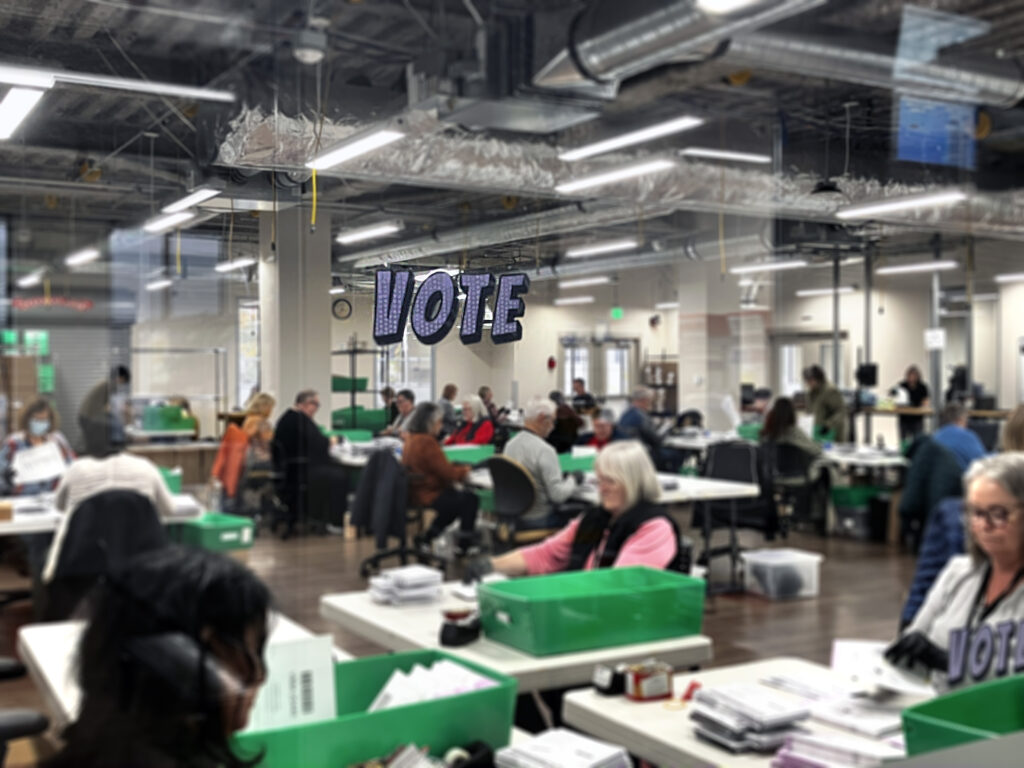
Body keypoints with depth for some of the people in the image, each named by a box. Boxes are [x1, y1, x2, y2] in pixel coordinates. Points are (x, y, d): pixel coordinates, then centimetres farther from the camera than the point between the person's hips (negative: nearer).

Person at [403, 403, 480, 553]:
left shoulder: (410, 438, 6)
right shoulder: (427, 442, -23)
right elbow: (448, 473, -19)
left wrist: (458, 467, 7)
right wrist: (464, 470, -1)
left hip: (413, 493, 10)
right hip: (428, 496, -10)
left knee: (455, 495, 25)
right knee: (470, 500, 2)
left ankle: (425, 538, 24)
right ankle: (463, 545, 13)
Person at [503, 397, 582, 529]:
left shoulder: (510, 444, 4)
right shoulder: (544, 450, -20)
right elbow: (558, 494, -21)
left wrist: (562, 477, 16)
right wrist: (573, 480, -2)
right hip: (539, 521, -8)